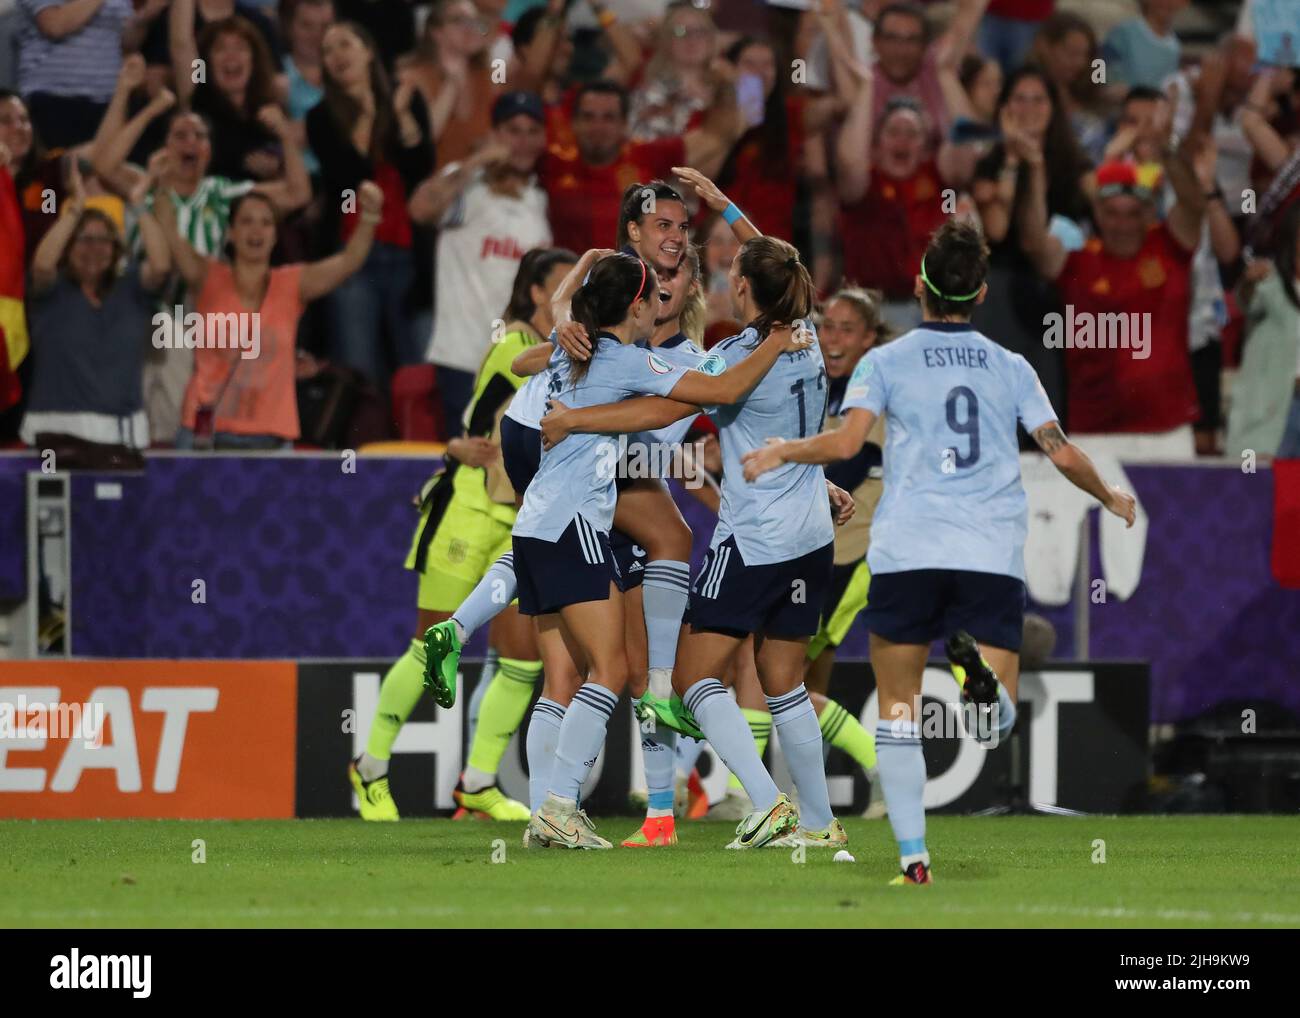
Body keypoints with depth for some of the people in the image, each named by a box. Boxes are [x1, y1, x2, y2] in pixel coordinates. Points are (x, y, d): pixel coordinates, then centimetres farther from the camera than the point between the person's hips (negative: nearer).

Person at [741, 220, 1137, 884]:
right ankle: (980, 673, -37)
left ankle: (913, 856, 4)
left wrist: (781, 452, 9)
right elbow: (1062, 453, 10)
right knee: (995, 724, 0)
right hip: (994, 556, 1)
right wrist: (1110, 497, 29)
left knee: (897, 707, 12)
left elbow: (847, 441, -8)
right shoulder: (1010, 368, 12)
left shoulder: (886, 362, 5)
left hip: (907, 554, -1)